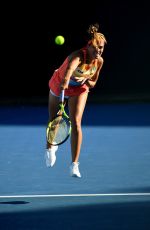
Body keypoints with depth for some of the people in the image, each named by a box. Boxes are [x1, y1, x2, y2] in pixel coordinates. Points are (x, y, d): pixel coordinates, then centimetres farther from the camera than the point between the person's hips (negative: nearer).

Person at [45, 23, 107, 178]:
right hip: (59, 85, -3)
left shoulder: (99, 61, -19)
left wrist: (86, 80, -26)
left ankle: (74, 165, -12)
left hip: (79, 89, 3)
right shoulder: (78, 56, -38)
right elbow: (71, 67, -63)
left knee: (76, 123, -14)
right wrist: (65, 80, -83)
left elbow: (93, 83, -3)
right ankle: (50, 148, 49)